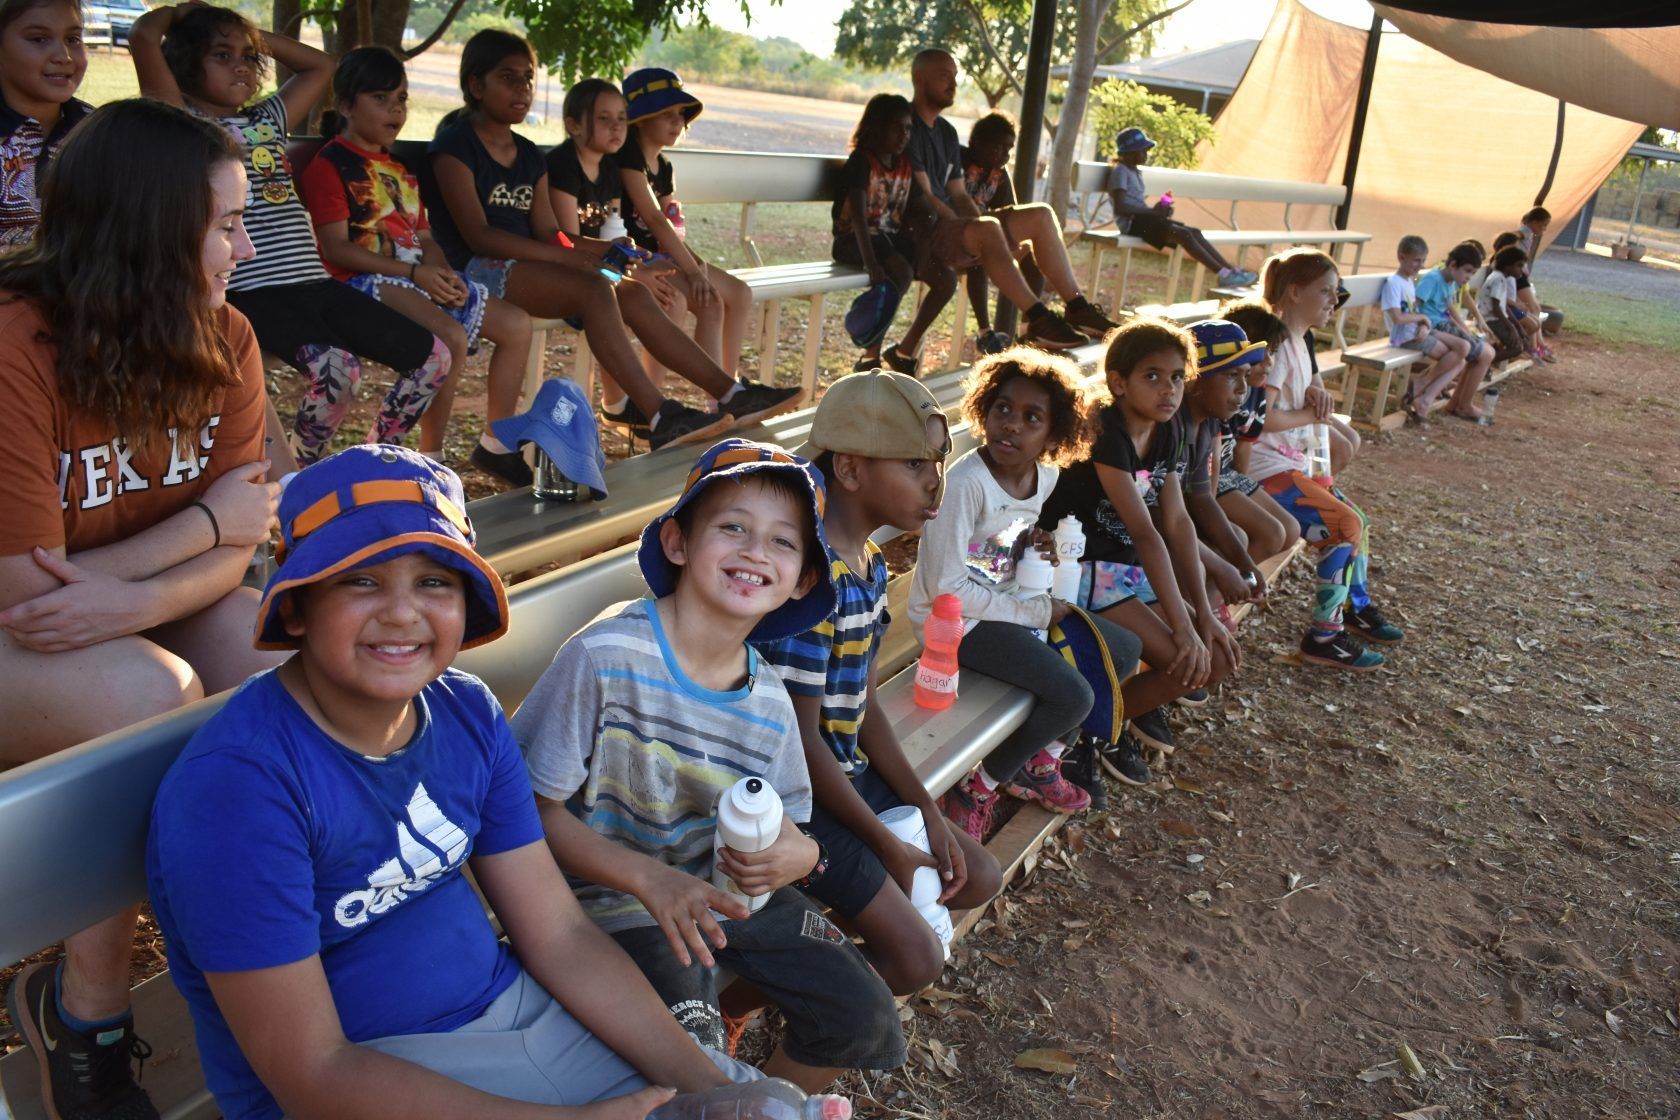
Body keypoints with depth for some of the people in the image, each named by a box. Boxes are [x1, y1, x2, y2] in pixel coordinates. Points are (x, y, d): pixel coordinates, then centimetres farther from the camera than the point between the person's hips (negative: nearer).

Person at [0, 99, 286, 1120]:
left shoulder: (223, 340, -5)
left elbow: (234, 547, -6)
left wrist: (134, 601, -27)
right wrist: (208, 521, -14)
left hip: (146, 617, 5)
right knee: (155, 700, -33)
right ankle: (82, 1012, -11)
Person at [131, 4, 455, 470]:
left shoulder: (268, 119, 25)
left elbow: (321, 64, 35)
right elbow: (143, 38, -9)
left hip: (316, 282, 8)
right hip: (253, 290, -7)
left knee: (432, 356, -1)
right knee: (337, 368, -33)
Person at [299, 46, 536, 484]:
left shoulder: (400, 170, 23)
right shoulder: (329, 164, -4)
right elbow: (336, 248, -13)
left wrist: (444, 274, -5)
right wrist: (414, 272, -20)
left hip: (419, 277, 9)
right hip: (364, 280, -9)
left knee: (516, 324, 2)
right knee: (452, 337, -33)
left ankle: (496, 443, 10)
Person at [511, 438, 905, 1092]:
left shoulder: (770, 706, -4)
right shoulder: (606, 658, -21)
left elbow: (785, 837, 5)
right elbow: (538, 808, -16)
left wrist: (799, 855, -20)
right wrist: (650, 879, -28)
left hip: (732, 887, 6)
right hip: (618, 899, -5)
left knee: (862, 1016, 0)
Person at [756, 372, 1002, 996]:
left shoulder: (870, 564, 4)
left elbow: (863, 703, 9)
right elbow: (801, 737, -23)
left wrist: (926, 811, 4)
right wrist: (886, 846, -14)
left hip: (847, 773, 9)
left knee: (977, 879, 13)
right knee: (916, 959, -11)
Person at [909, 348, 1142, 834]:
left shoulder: (1046, 476, -2)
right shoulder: (966, 483, -26)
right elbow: (946, 587, -25)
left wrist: (1033, 548, -9)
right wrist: (1036, 612, -18)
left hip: (1008, 601, 9)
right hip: (955, 618, -9)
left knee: (1123, 651, 9)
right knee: (1073, 697, -21)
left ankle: (1040, 763, 20)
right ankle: (978, 788, 1)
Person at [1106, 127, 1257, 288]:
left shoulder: (1136, 171, 20)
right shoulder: (1120, 171, -10)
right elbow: (1119, 207, -21)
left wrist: (1159, 209, 0)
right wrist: (1153, 211, -19)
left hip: (1144, 219, 9)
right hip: (1132, 223, -9)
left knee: (1194, 232, -3)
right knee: (1184, 234, -22)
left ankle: (1231, 269, -7)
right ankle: (1224, 275, -23)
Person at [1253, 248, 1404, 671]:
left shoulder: (1297, 341, 13)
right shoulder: (1277, 343, -19)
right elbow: (1261, 417, -29)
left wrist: (1314, 394, 9)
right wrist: (1309, 415, -13)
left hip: (1294, 460, 11)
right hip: (1267, 468, -11)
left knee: (1356, 520, 14)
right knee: (1346, 527, -16)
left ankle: (1357, 607, 35)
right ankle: (1323, 637, -7)